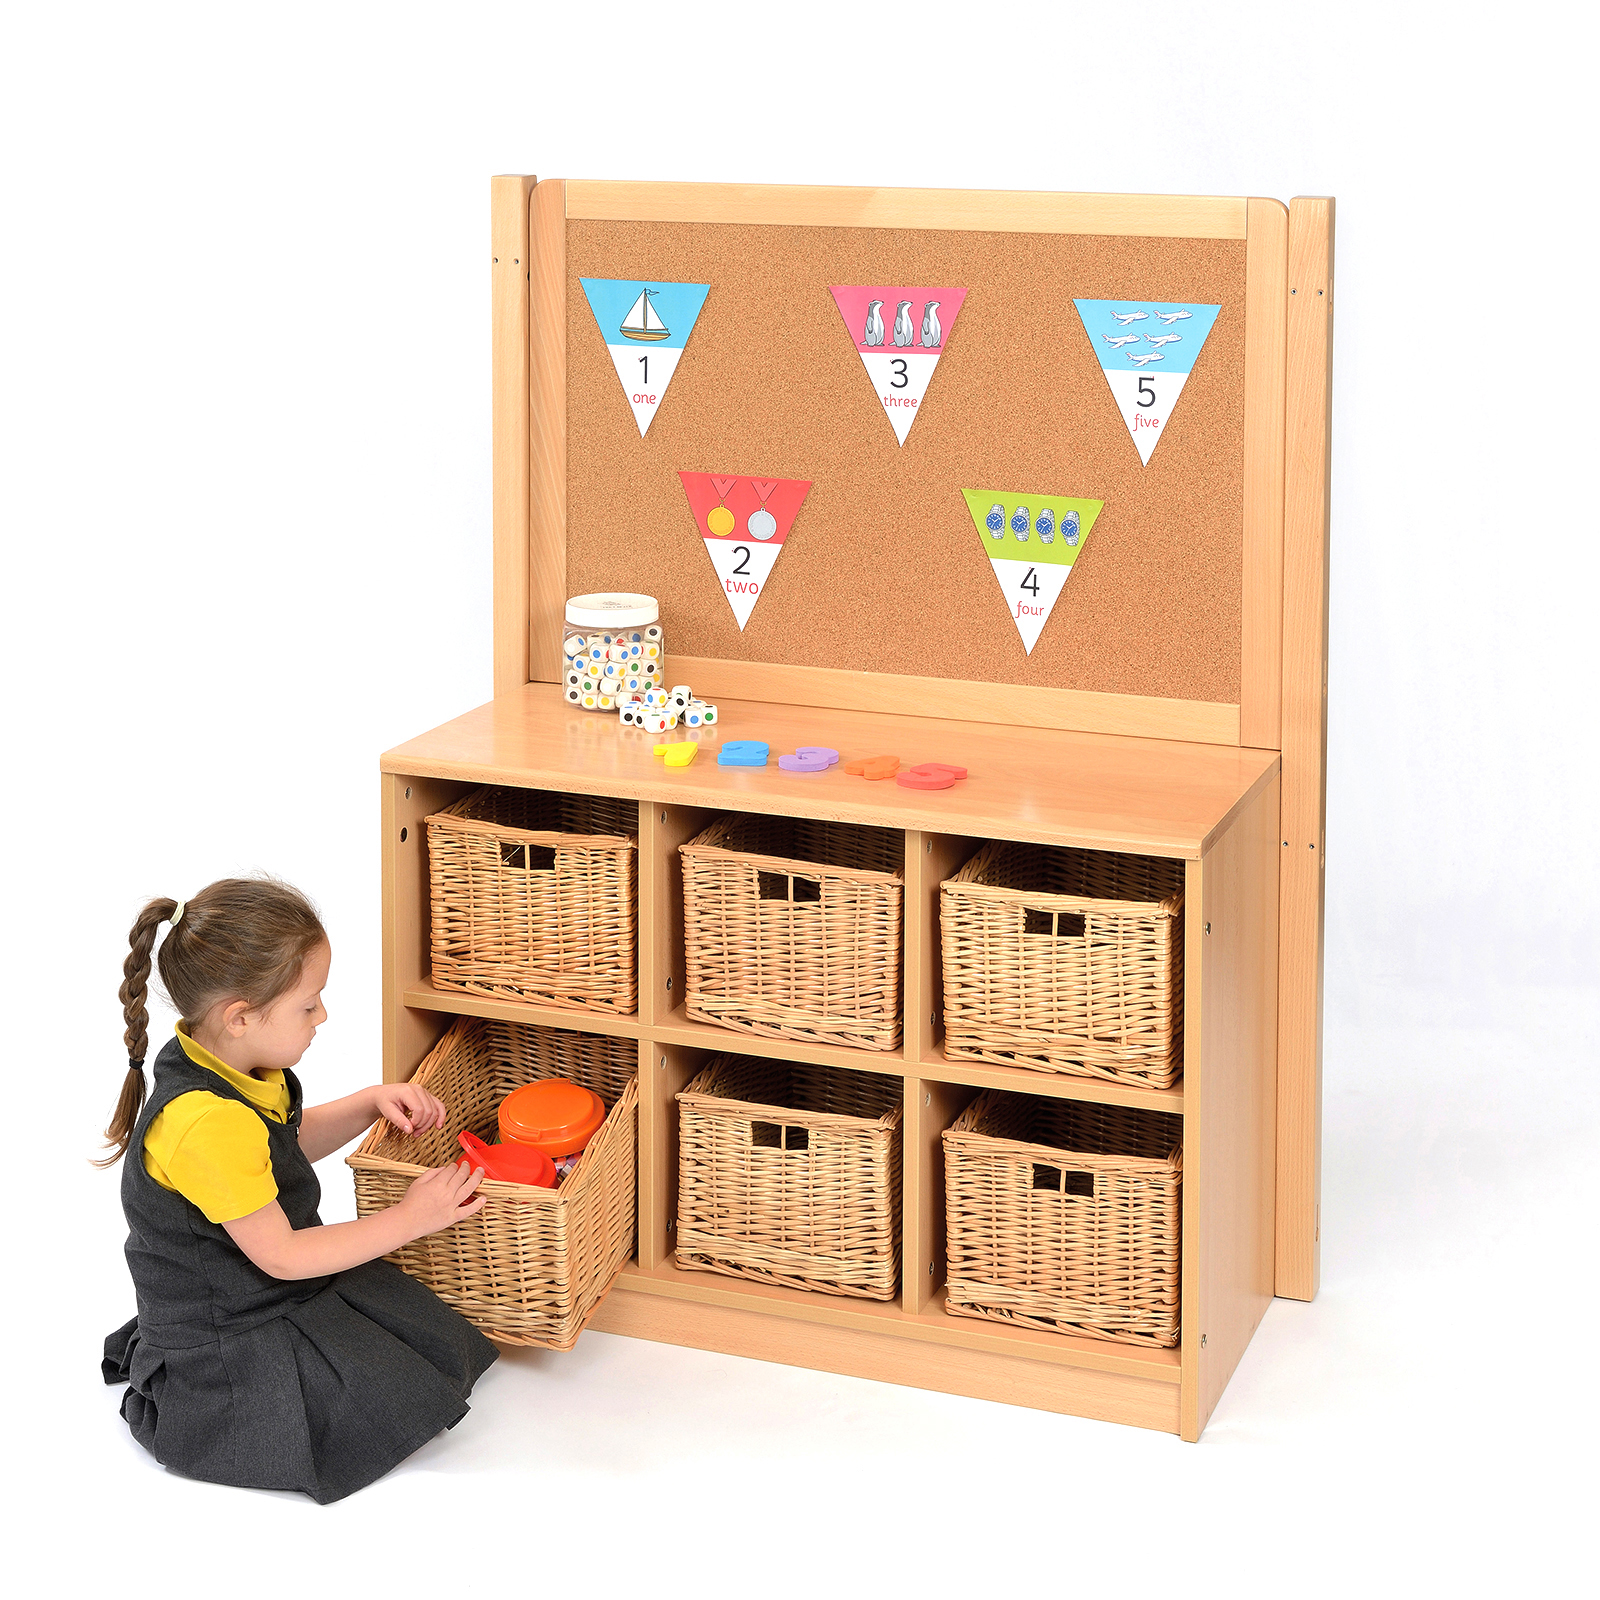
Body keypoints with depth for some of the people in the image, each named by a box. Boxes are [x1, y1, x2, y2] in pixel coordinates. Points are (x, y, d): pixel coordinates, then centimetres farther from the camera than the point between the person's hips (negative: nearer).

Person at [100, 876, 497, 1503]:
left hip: (276, 1295, 10)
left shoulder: (229, 1064, -2)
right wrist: (408, 1219, -17)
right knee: (396, 1403, -13)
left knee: (440, 1346, 10)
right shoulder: (207, 1125, -34)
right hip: (221, 1351, -10)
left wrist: (371, 1104, 5)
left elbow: (288, 1144, 21)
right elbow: (281, 1256, -24)